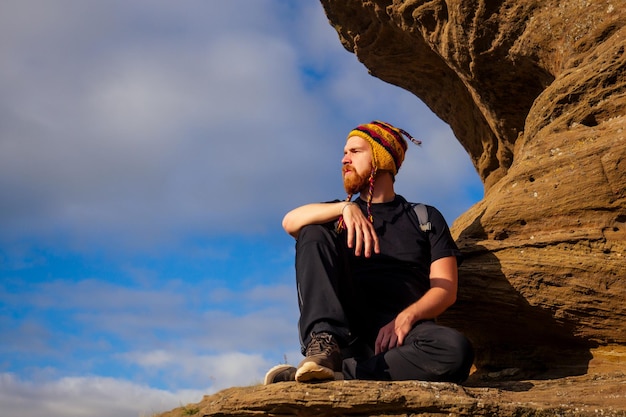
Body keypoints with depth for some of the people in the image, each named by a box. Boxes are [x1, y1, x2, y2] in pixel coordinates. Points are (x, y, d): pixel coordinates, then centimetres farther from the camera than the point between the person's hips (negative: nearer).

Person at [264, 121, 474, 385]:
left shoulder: (425, 218, 18)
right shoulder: (337, 213, 23)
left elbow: (446, 289, 5)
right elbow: (290, 222, 0)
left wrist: (407, 317, -15)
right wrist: (346, 207, -17)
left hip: (397, 332, -1)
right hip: (343, 327, 1)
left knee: (455, 349, -34)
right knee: (314, 232, -15)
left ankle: (335, 374, -35)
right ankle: (324, 345, -33)